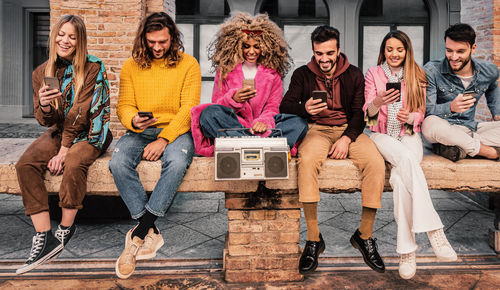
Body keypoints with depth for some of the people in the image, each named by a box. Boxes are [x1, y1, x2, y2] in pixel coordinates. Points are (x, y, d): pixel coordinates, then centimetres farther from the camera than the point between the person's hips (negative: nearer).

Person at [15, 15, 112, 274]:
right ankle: (44, 237, -20)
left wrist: (64, 151, -18)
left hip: (89, 133, -5)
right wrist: (44, 107, -22)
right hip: (58, 131, 5)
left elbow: (80, 114, -15)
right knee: (25, 164, -20)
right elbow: (45, 120, 3)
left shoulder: (93, 68, -10)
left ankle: (66, 228, -11)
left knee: (73, 164, -34)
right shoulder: (42, 72, 5)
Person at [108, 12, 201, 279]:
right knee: (118, 163, -28)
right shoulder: (131, 66, 11)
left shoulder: (188, 64, 2)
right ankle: (151, 233, -19)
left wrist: (163, 139, -19)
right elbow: (124, 105, 8)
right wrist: (133, 120, -17)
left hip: (175, 129, -2)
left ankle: (138, 235, -23)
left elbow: (188, 109, -7)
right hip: (139, 131, 3)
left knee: (177, 163, -36)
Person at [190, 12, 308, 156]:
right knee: (209, 113, -32)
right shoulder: (225, 69, 9)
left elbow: (273, 107, 5)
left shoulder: (273, 72, 12)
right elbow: (216, 106, 5)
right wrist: (233, 99, -17)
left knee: (299, 123, -23)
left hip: (260, 128, 1)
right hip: (231, 126, -1)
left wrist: (264, 121, -18)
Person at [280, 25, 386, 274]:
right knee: (307, 160, -36)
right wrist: (304, 108, -22)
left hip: (349, 130, 2)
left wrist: (347, 138, -15)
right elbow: (284, 106, 1)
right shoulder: (302, 74, 9)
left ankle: (364, 235, -10)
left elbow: (359, 113, 4)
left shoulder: (354, 75, 10)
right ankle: (313, 238, -24)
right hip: (316, 130, -1)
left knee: (376, 163, -27)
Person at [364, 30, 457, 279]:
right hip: (382, 136, -1)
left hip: (409, 135, 1)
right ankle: (433, 230, -37)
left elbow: (421, 112, 11)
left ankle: (406, 250, -29)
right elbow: (367, 114, 0)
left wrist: (409, 116, -14)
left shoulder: (417, 76, 13)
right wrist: (377, 103, -23)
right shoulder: (373, 74, 9)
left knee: (400, 177, -31)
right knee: (407, 159, -36)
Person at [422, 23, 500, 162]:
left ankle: (459, 148, -25)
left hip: (471, 128, 4)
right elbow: (426, 111, -18)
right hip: (443, 129, -4)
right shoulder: (432, 71, -12)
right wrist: (450, 107, -36)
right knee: (430, 123, -40)